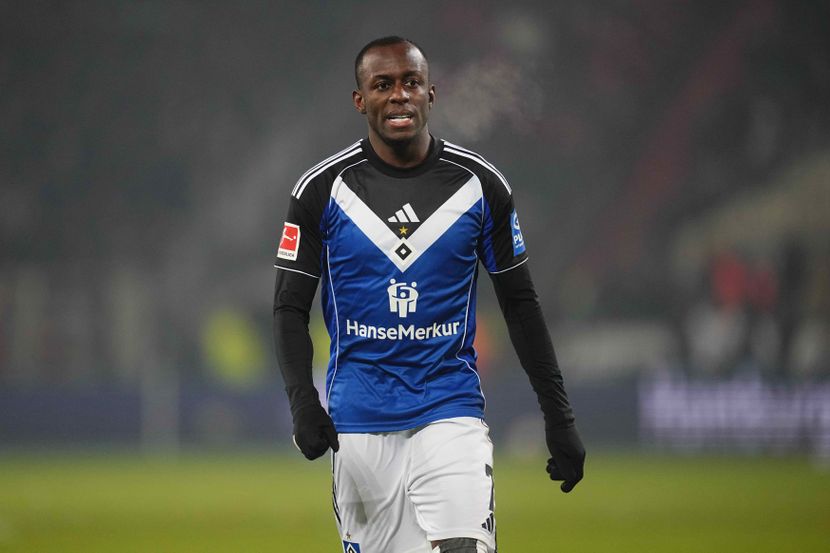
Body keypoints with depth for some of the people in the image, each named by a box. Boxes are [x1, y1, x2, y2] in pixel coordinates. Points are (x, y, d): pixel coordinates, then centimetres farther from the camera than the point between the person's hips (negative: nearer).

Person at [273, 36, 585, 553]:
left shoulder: (480, 185, 2)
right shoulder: (324, 189, -1)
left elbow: (521, 303, 9)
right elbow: (290, 307, 2)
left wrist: (559, 415, 6)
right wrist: (303, 401, -14)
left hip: (451, 412, 0)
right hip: (359, 421, 0)